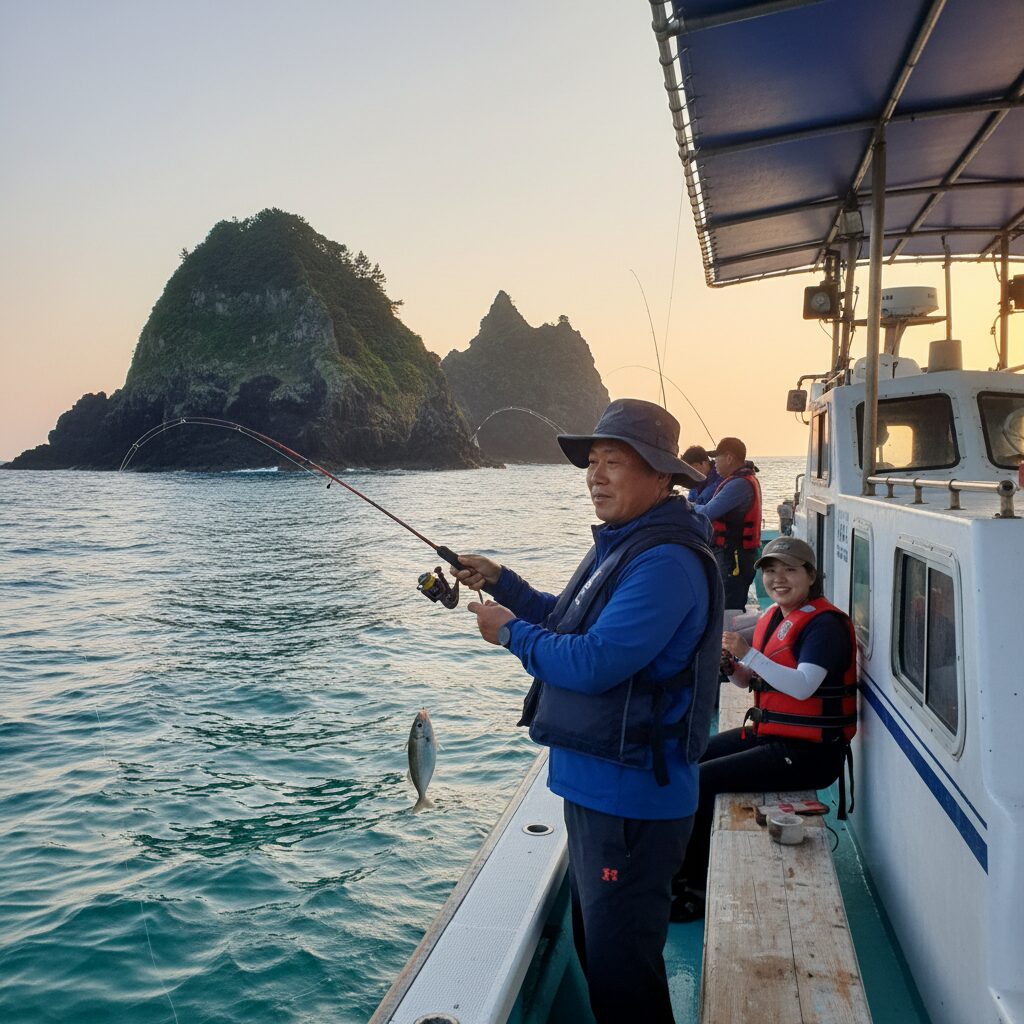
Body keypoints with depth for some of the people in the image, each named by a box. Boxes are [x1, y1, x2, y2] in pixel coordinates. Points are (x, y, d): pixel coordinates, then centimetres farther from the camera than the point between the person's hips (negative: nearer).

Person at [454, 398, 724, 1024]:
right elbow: (571, 624, 19)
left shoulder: (667, 561, -24)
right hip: (593, 785, 10)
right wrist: (501, 583, 8)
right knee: (593, 949, 25)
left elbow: (593, 663, -28)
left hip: (630, 801, -10)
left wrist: (511, 632, -13)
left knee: (621, 972, 5)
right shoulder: (621, 544, 11)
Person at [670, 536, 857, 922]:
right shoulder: (773, 617, 11)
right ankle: (682, 867, 17)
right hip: (769, 734, 9)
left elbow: (803, 686, -29)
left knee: (700, 781, -17)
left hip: (808, 752, -9)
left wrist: (748, 653, -32)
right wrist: (729, 662, -6)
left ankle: (698, 888, 1)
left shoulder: (824, 624, -16)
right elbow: (748, 680, 15)